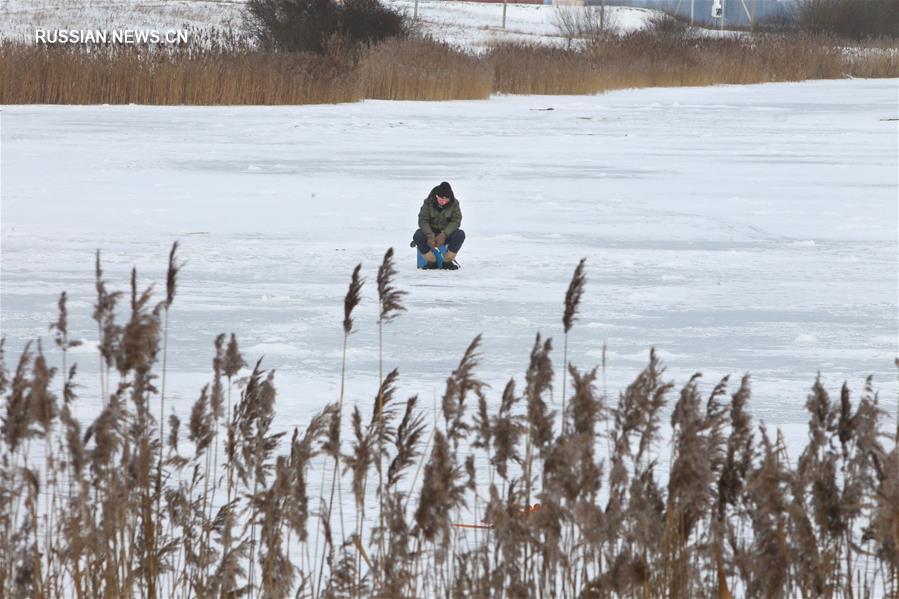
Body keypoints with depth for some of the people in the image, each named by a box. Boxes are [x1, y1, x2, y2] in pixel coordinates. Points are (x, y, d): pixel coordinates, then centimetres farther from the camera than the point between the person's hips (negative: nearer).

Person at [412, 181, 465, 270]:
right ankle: (431, 262, -16)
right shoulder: (428, 202, -11)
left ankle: (447, 261, -15)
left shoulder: (454, 204, -9)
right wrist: (430, 236, -32)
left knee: (460, 234, -30)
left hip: (447, 233, 1)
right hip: (430, 231, -1)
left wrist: (444, 235, -29)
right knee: (417, 236, -31)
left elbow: (456, 221, -14)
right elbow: (423, 220, -15)